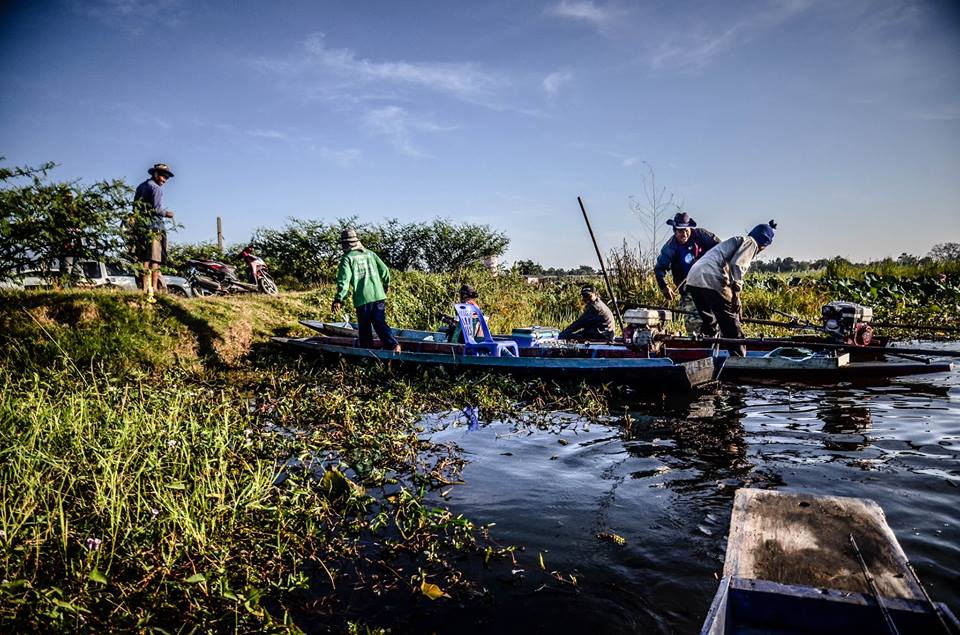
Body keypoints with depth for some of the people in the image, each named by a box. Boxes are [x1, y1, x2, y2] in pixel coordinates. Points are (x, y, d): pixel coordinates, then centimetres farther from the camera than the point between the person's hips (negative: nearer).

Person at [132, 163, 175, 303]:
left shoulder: (140, 187, 19)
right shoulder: (155, 188, -7)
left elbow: (135, 206, 21)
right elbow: (156, 209, -15)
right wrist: (166, 213, 2)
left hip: (140, 227, 8)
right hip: (153, 227, -8)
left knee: (144, 261, 7)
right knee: (155, 261, -9)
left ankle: (145, 291, 4)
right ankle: (152, 292, -16)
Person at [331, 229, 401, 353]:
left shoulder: (347, 258, -2)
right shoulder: (370, 254, 12)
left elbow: (344, 280, -12)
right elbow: (385, 270, 12)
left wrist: (338, 299, -14)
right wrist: (386, 284, 30)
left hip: (362, 299, -4)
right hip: (378, 296, 4)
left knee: (365, 328, 9)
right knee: (380, 324, 5)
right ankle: (393, 344, -14)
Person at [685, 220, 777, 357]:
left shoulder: (736, 240, 36)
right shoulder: (751, 242, 8)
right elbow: (737, 265, -10)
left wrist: (733, 296, 39)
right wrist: (736, 295, -10)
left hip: (693, 279, 9)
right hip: (712, 280, -9)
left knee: (709, 324, 22)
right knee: (733, 329, 0)